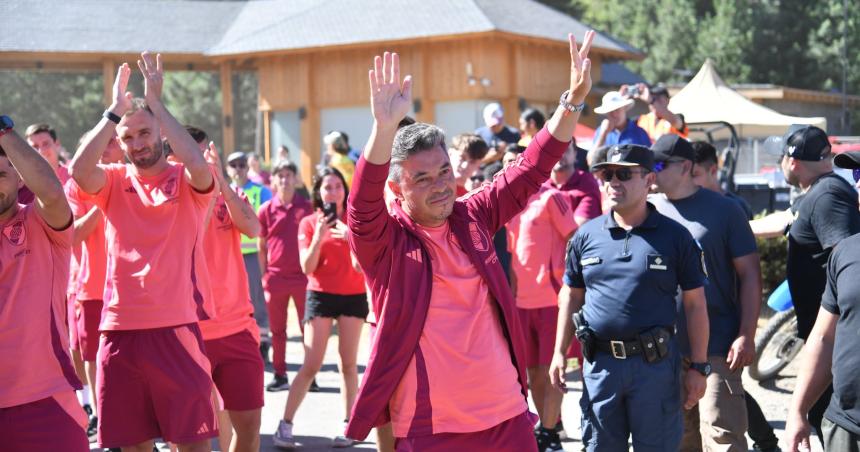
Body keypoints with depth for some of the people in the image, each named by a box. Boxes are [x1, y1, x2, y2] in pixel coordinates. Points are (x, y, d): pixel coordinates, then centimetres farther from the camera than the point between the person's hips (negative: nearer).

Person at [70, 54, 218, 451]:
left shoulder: (188, 182, 1)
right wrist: (115, 110, -17)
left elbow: (198, 164, -22)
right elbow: (78, 170, -15)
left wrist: (155, 103, -18)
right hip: (120, 328, 3)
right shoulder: (113, 182, 6)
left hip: (176, 326, -2)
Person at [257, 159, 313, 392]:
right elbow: (261, 245, 9)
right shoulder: (266, 210, 3)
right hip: (275, 277, 2)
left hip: (302, 275, -2)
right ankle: (280, 375, 15)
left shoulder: (306, 208, -1)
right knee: (277, 329, 8)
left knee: (308, 328, 1)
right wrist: (264, 275, 4)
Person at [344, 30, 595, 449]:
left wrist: (573, 99, -2)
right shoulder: (384, 240, -7)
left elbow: (531, 169, 8)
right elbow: (362, 205, -26)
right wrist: (385, 126, -40)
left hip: (509, 416, 5)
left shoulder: (472, 216, 6)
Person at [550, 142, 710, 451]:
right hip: (600, 362, 3)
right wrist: (560, 353, 9)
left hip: (656, 364, -2)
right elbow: (570, 296, 14)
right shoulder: (586, 236, 6)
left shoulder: (674, 236, -2)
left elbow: (695, 304, 0)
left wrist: (699, 367, -3)